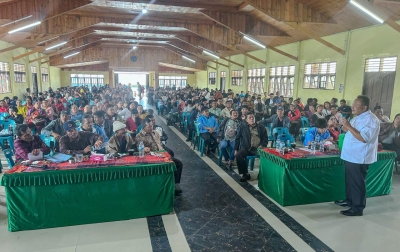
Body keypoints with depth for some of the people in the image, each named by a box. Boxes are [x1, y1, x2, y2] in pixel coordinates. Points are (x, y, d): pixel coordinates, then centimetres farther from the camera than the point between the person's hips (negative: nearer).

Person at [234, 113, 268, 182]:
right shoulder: (242, 127, 9)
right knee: (238, 155, -28)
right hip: (246, 148, 0)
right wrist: (236, 149, 5)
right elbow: (237, 138, 11)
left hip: (258, 148, 0)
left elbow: (265, 138, 9)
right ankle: (245, 174, -11)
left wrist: (261, 146, -8)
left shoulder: (261, 127, 12)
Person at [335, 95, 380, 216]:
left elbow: (364, 138, -29)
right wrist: (346, 128, -1)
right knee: (350, 181, 20)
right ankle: (349, 200, 35)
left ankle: (358, 208, 11)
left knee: (357, 183, 0)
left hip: (359, 158, -10)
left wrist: (349, 126, -26)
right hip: (351, 156, 10)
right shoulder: (358, 117, 12)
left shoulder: (370, 120, -18)